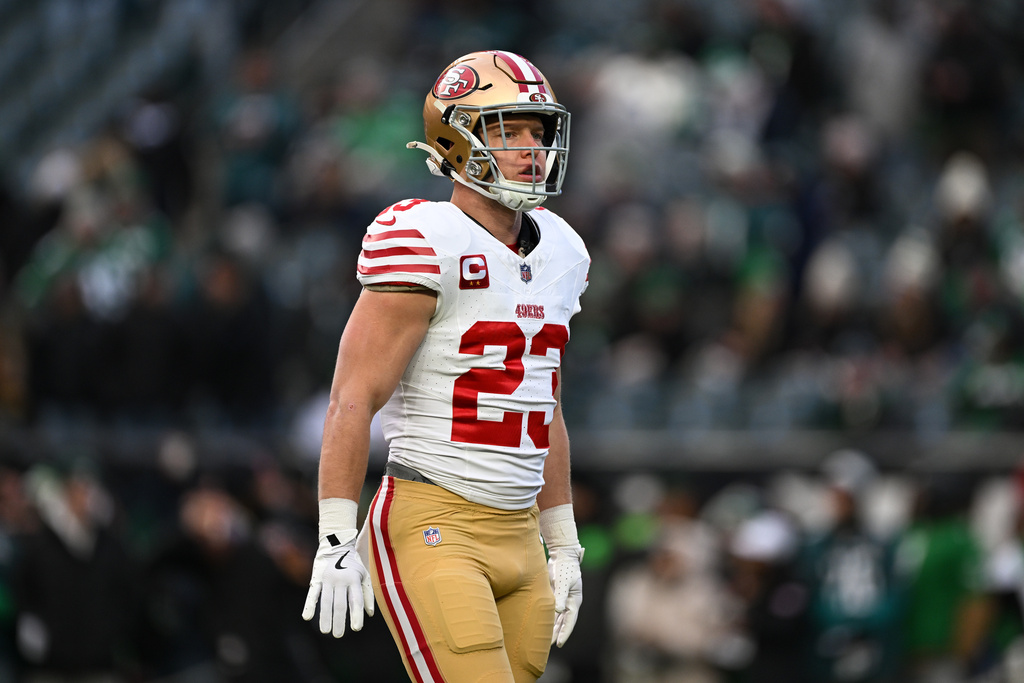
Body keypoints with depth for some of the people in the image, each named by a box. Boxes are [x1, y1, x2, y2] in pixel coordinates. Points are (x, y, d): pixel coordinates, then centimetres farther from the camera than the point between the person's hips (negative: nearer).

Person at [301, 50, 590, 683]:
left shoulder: (557, 253, 13)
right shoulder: (425, 245, -12)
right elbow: (352, 401, -14)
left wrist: (564, 546, 21)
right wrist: (336, 542, -18)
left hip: (516, 536, 8)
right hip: (430, 531, -8)